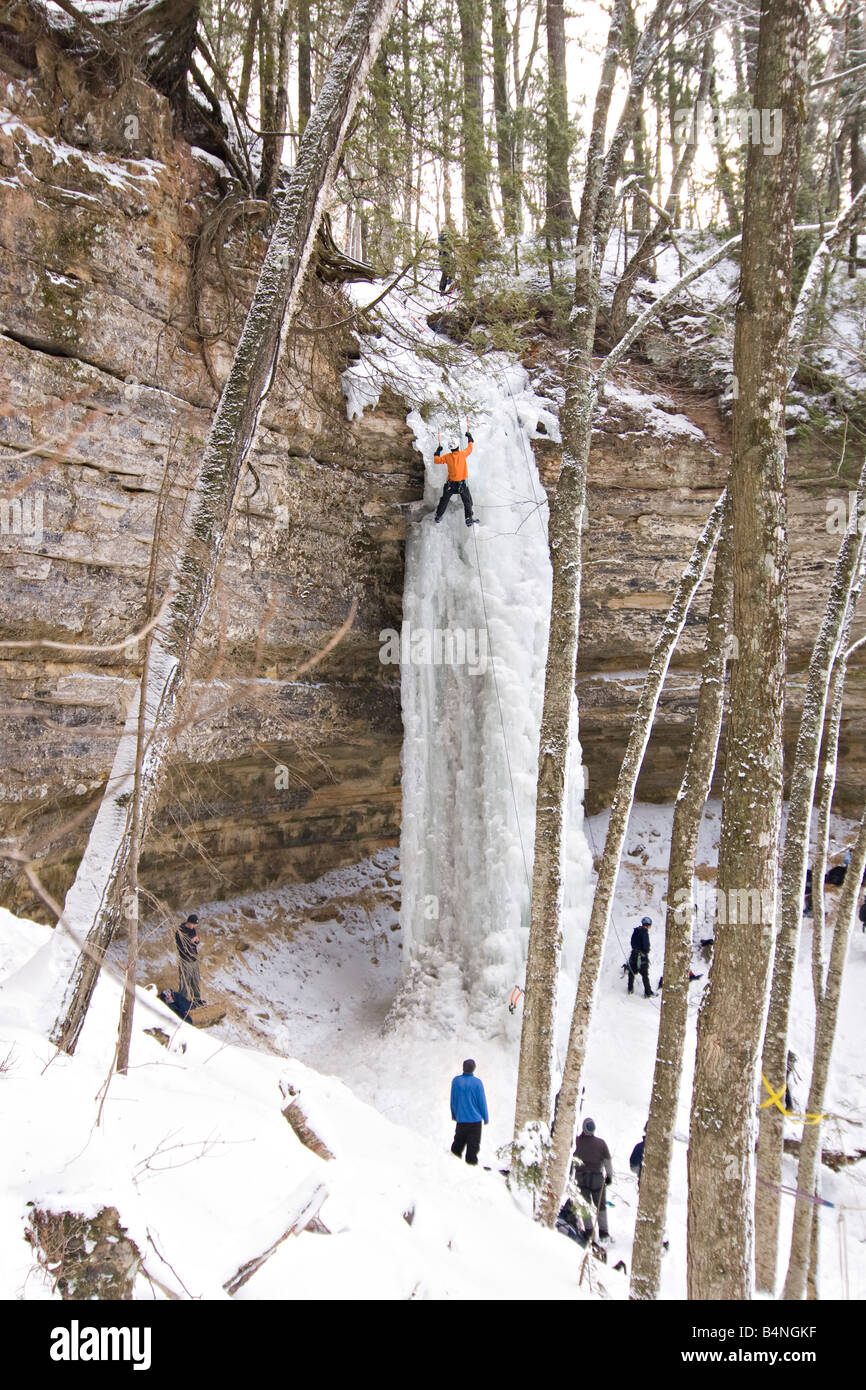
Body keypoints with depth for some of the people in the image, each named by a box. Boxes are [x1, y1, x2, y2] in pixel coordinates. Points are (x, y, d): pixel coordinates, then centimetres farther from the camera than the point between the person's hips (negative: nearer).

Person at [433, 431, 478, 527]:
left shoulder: (447, 456, -11)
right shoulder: (462, 454, -13)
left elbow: (436, 460, 2)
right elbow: (470, 448, 8)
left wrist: (438, 451, 17)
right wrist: (469, 437, 23)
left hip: (451, 484, 2)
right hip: (462, 483, -1)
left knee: (444, 500, 19)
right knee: (467, 501, 11)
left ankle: (438, 516, 28)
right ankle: (469, 519, 9)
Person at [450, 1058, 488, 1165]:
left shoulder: (456, 1081, -4)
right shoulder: (477, 1082, -13)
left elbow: (453, 1100, 6)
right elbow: (482, 1101, -7)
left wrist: (454, 1115, 19)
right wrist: (485, 1117, 4)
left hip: (460, 1118, 3)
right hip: (475, 1118, -3)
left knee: (459, 1139, 20)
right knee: (473, 1142, 5)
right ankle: (471, 1160, 4)